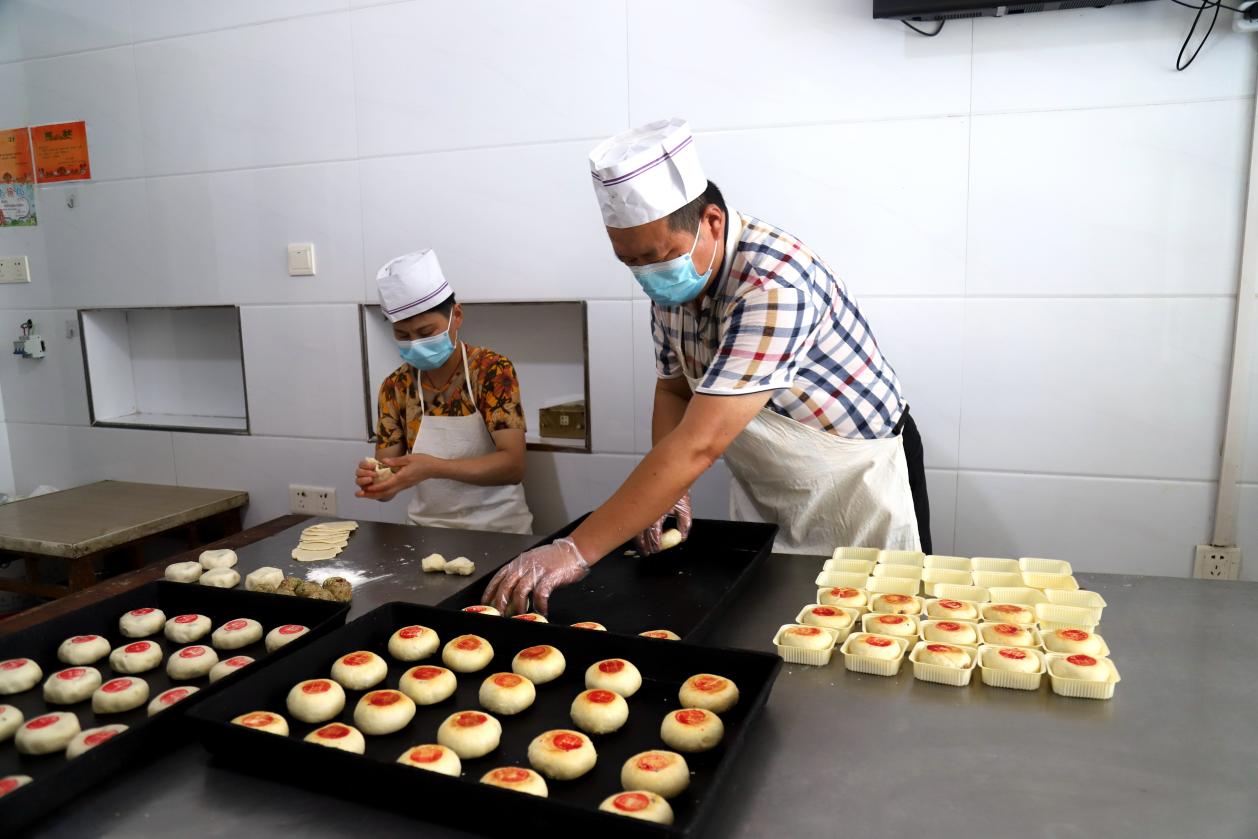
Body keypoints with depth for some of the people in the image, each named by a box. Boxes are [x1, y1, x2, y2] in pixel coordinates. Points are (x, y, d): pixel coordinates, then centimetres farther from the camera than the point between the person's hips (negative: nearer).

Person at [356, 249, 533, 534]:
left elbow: (513, 465, -17)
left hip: (497, 529, -3)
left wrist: (433, 468, -28)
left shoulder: (493, 370, -10)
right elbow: (388, 474, 3)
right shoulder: (395, 386, 1)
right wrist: (374, 482, -20)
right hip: (427, 529, 4)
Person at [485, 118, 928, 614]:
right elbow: (674, 390, 5)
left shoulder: (773, 285, -34)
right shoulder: (670, 280, -9)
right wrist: (667, 491, -12)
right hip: (761, 489, 7)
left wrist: (574, 552, -41)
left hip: (857, 477, -6)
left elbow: (699, 444, -41)